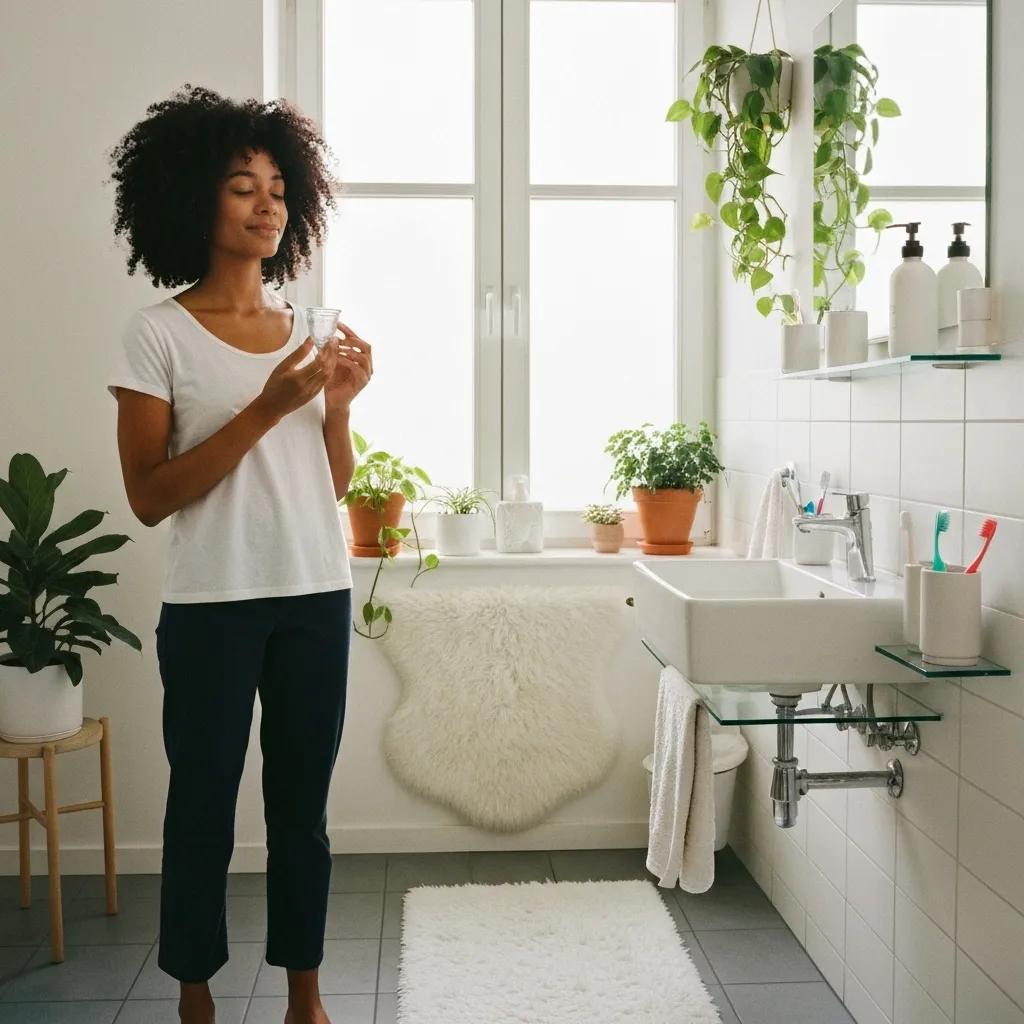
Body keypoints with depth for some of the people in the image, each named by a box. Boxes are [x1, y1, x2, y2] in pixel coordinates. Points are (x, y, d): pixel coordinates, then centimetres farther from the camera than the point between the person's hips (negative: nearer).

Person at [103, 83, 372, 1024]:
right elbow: (149, 497, -12)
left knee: (302, 806, 11)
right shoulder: (159, 334, -5)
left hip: (316, 598, 4)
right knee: (203, 809, 7)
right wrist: (265, 409, -18)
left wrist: (338, 404, -6)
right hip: (212, 608, -4)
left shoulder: (305, 329, 9)